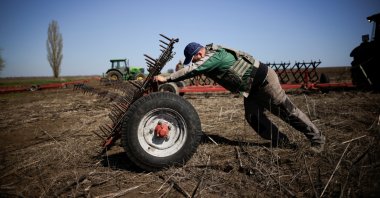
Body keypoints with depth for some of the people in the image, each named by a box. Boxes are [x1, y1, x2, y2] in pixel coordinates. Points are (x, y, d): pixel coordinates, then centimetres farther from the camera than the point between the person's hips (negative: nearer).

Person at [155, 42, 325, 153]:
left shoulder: (214, 56, -28)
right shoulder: (207, 59, 1)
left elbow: (191, 71, -34)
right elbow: (191, 70, 6)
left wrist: (166, 79, -29)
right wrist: (170, 81, -4)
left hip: (263, 79, -9)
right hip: (251, 88, 9)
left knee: (286, 110, -1)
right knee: (253, 117, 4)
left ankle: (316, 138, 14)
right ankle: (280, 141, 17)